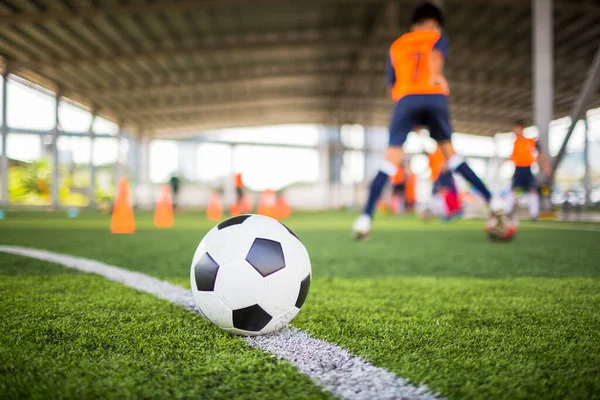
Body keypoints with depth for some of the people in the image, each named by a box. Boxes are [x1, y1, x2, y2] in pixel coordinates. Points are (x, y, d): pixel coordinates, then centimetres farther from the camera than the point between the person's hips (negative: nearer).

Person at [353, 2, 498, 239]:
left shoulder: (396, 45, 27)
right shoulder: (437, 37, 20)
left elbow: (392, 86, 22)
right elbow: (436, 55, -5)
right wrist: (435, 76, -24)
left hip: (406, 100, 0)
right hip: (435, 98, 0)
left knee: (391, 159, -5)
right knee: (450, 153, 15)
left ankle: (366, 218, -18)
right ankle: (491, 200, 14)